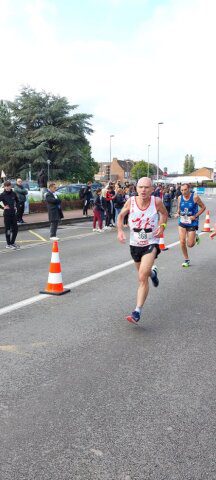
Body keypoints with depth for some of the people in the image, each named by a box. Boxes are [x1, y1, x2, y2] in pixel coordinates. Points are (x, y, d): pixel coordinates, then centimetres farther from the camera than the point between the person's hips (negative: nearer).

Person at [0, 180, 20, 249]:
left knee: (15, 229, 9)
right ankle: (8, 244, 16)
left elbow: (17, 201, 20)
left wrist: (16, 207, 6)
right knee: (8, 230, 4)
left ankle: (12, 242, 25)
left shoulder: (13, 194, 3)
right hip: (7, 214, -4)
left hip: (13, 213, 5)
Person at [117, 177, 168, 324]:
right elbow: (121, 216, 6)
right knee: (143, 275, 24)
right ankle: (153, 272, 62)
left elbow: (164, 213, 7)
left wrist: (162, 226, -11)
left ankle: (138, 312, -14)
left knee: (142, 277, -20)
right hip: (135, 244, 4)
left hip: (151, 243, -3)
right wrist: (120, 230, -10)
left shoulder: (157, 201, -15)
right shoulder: (131, 201, -13)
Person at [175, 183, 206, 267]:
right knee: (182, 242, -6)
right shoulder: (180, 198, -1)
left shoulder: (195, 197, -13)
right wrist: (177, 213, -7)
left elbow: (203, 207, -4)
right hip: (182, 223, 3)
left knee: (190, 245, 0)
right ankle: (186, 260, 14)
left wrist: (195, 216, -13)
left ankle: (195, 237, 35)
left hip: (192, 223, -3)